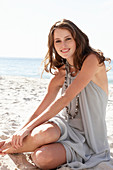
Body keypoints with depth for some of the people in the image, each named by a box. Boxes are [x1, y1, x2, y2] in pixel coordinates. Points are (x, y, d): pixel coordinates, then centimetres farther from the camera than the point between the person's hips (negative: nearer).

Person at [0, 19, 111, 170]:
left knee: (42, 158, -29)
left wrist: (28, 127, -22)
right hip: (66, 125, 4)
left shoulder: (92, 60, -14)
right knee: (42, 132, -32)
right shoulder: (61, 73, 6)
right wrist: (16, 136, -2)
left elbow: (65, 99, -21)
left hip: (89, 138, -4)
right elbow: (40, 110, 5)